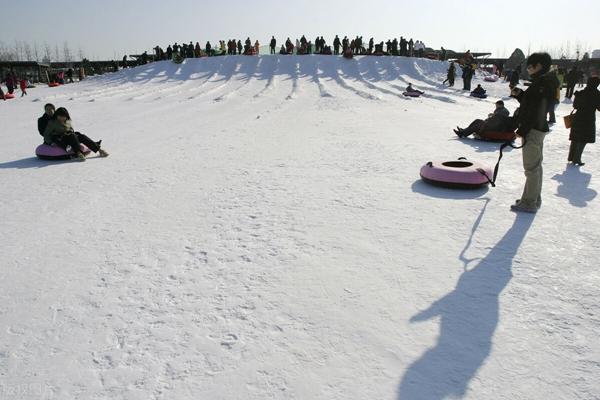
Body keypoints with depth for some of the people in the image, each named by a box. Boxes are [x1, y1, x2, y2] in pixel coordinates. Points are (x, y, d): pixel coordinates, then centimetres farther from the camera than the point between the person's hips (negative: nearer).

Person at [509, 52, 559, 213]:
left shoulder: (542, 83, -17)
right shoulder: (543, 82, 14)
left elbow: (535, 110, -22)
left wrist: (522, 130, -19)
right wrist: (519, 94, 8)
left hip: (533, 130, -11)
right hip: (538, 129, 11)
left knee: (531, 167, -5)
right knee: (536, 166, 17)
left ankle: (529, 202, 2)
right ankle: (534, 199, 29)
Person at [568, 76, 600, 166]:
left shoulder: (580, 93, 1)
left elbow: (575, 106, 6)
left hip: (578, 118, 5)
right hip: (588, 120, -5)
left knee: (575, 139, 14)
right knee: (583, 141, 2)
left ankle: (571, 157, 20)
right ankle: (577, 159, 1)